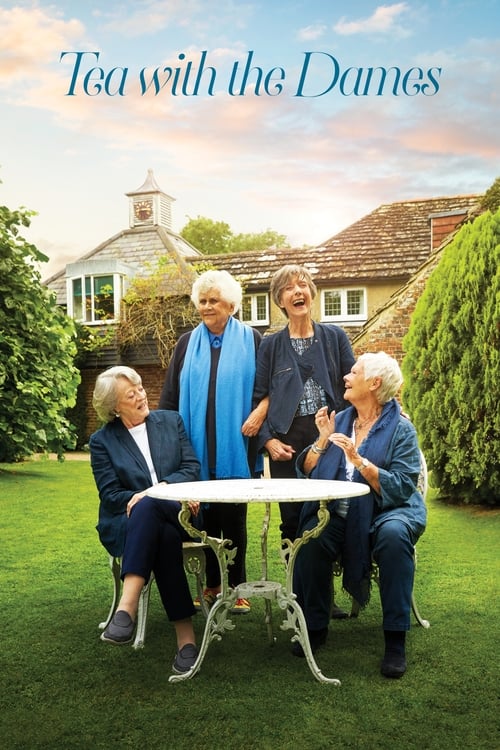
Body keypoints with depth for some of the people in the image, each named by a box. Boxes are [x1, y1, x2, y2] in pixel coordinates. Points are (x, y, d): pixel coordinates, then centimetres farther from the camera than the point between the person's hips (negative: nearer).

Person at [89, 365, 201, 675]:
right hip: (126, 524, 0)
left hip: (176, 515, 1)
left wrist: (160, 489, -13)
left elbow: (192, 467, 5)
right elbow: (110, 495, 0)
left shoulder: (171, 421, 13)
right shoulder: (102, 441, 9)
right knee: (165, 537, -37)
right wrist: (139, 497, -19)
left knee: (146, 508, -37)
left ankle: (127, 609, -45)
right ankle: (185, 637, -39)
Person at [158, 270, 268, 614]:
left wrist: (260, 411, -15)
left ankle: (237, 587, 14)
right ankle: (211, 585, 18)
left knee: (234, 516, 2)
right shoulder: (187, 343, 11)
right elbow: (170, 395, 10)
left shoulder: (251, 340, 4)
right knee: (205, 514, 6)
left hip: (235, 446, -2)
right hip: (197, 446, 3)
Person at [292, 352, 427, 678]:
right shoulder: (340, 420, 10)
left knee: (394, 533, -36)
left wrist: (359, 461, -23)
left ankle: (395, 639, -24)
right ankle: (315, 626, -7)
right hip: (340, 514, 3)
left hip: (387, 512, -3)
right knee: (311, 536, -28)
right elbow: (306, 471, 9)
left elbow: (402, 488, -15)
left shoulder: (400, 429, -4)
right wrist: (322, 440, -7)